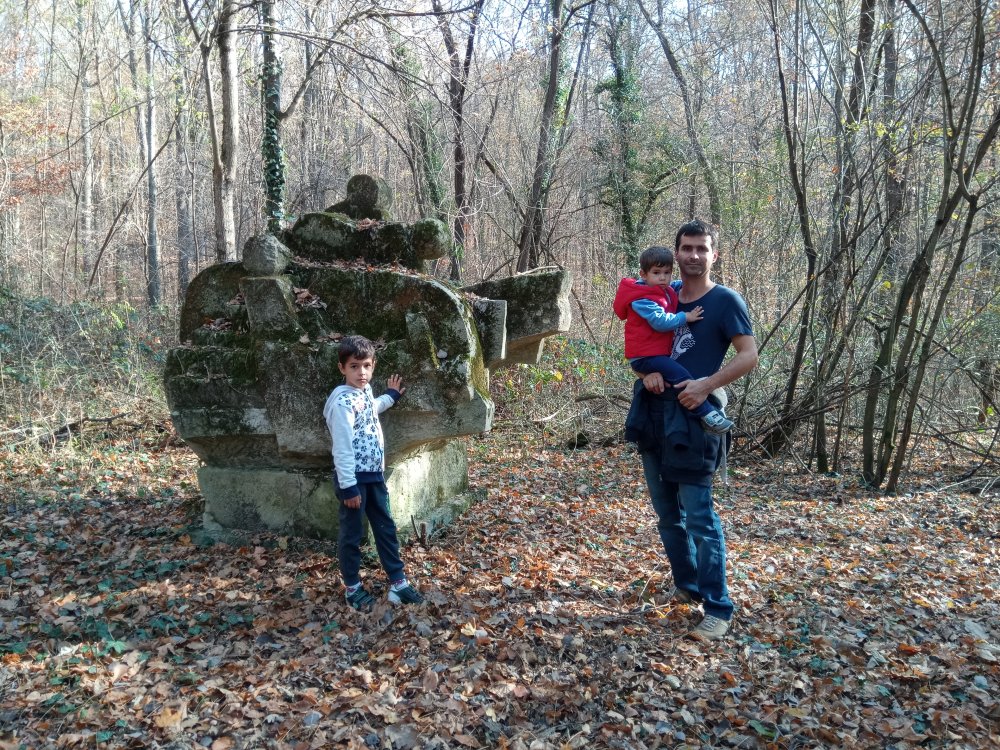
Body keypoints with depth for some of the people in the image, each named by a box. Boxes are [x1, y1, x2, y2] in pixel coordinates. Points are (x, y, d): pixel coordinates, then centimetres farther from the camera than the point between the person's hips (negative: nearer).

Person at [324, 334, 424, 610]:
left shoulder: (365, 390, 5)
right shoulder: (342, 402, -21)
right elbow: (342, 449, -22)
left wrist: (391, 396, 42)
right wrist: (348, 486, -22)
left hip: (374, 475, 8)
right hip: (354, 478, -8)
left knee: (386, 528, 13)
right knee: (351, 534, 8)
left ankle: (398, 583, 23)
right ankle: (352, 588, 23)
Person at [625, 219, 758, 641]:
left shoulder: (725, 301, -4)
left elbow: (749, 356, -9)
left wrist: (707, 385, -22)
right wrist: (647, 372, -6)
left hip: (691, 419, -6)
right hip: (653, 414, 7)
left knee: (699, 517, -7)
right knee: (668, 514, 15)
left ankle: (718, 610, 2)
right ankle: (687, 586, 31)